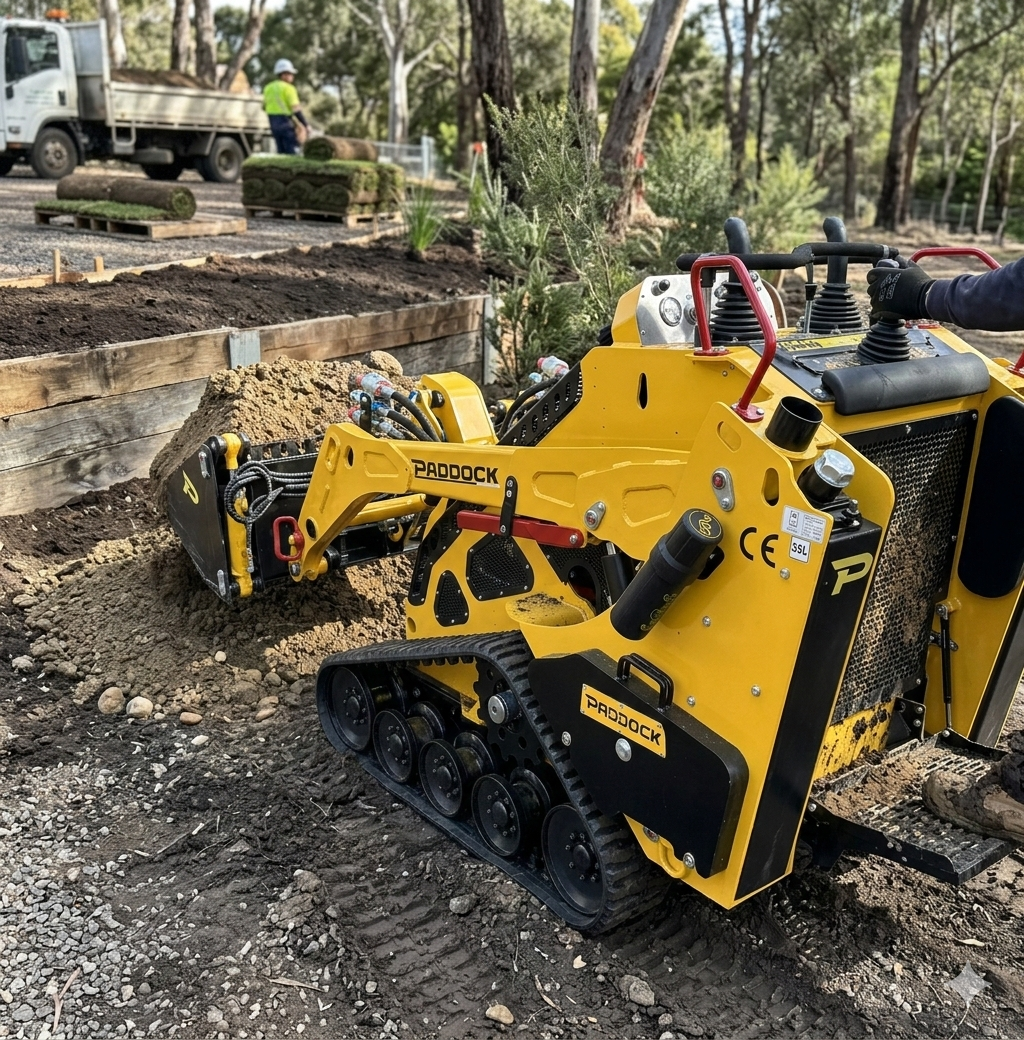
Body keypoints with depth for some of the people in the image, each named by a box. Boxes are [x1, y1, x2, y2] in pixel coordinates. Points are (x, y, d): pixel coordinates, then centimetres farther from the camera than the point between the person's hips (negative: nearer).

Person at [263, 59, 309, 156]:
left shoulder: (268, 88, 12)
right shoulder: (288, 88, -10)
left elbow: (264, 107, 16)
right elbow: (296, 110, -15)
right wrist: (306, 125, -11)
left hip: (273, 123, 7)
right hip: (286, 122, -7)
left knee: (282, 151, 13)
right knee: (293, 151, -6)